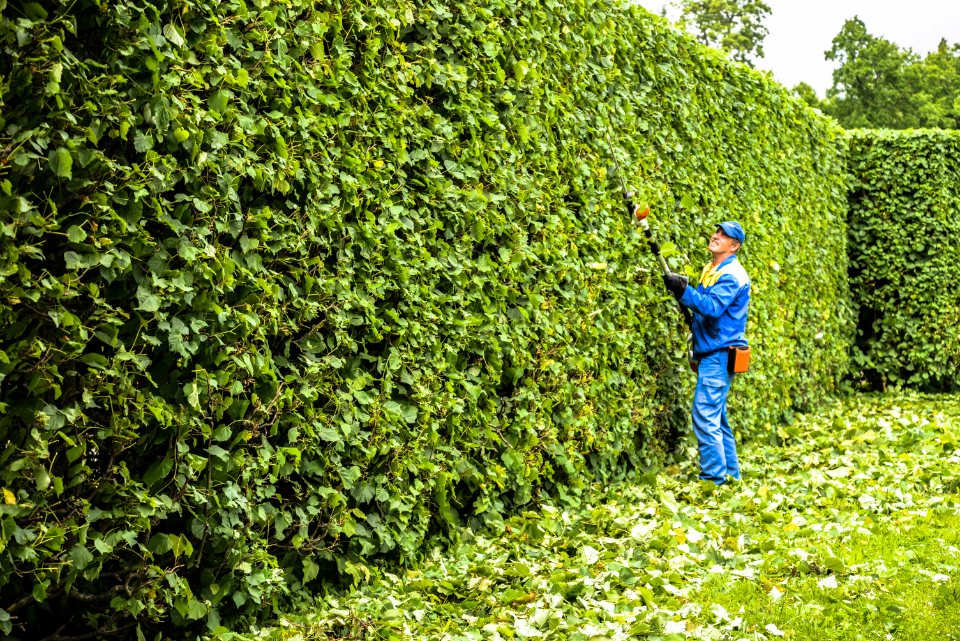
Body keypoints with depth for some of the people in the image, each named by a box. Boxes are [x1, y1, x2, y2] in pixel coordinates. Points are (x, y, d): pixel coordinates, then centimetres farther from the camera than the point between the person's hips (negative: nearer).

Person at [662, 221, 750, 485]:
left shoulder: (732, 275, -14)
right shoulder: (710, 269, 16)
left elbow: (712, 307, -28)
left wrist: (683, 291, -33)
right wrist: (682, 290, 5)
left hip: (720, 354, -10)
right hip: (710, 353, 10)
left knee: (705, 415, -12)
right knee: (716, 417, 15)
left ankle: (714, 478, -9)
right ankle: (731, 475, 22)